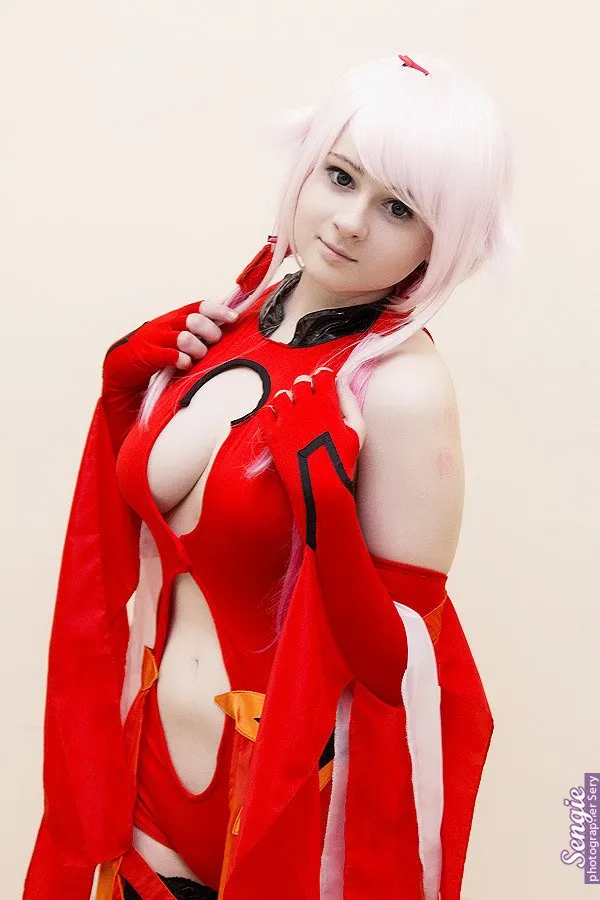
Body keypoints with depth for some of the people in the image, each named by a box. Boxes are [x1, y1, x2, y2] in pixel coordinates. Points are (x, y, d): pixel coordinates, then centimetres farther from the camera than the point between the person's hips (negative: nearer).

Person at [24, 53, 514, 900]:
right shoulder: (228, 323, -3)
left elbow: (403, 662, -18)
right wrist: (135, 382, -5)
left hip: (291, 810, -5)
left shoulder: (402, 385, -21)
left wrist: (326, 503, -32)